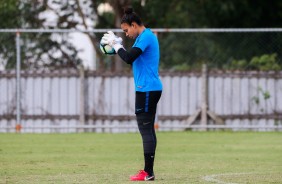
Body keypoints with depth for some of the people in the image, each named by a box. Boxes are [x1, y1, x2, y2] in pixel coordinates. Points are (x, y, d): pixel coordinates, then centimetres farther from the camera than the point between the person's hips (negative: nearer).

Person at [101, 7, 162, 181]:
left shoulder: (146, 36, -14)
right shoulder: (147, 36, 17)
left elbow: (129, 58, -22)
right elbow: (133, 59, 23)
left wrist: (116, 45, -8)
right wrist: (117, 45, 12)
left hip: (147, 89, -11)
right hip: (151, 89, 11)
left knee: (146, 129, -10)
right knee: (148, 129, 12)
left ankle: (148, 173, -11)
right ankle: (148, 171, 16)